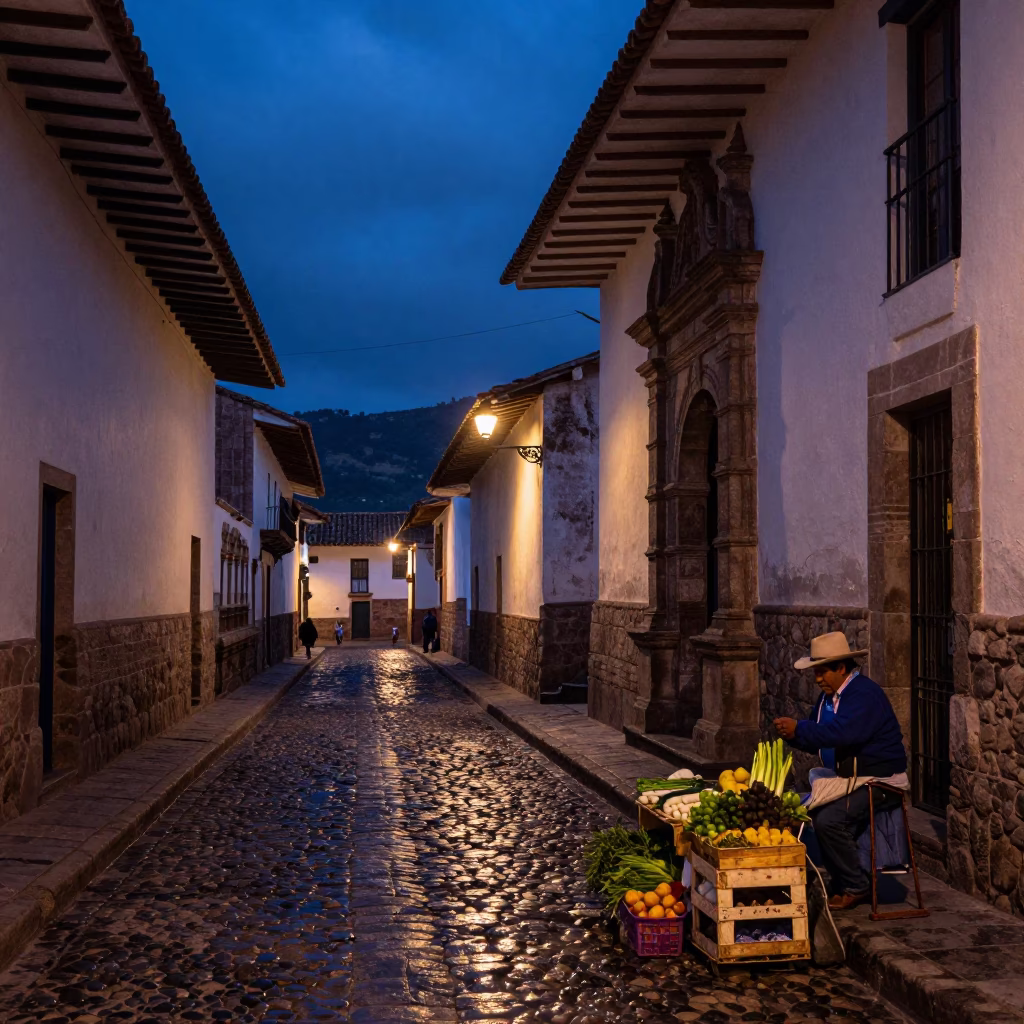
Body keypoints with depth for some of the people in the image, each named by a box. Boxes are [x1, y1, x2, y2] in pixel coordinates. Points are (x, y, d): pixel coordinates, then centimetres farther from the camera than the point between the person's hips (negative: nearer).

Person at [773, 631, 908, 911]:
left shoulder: (865, 694, -18)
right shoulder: (829, 695, 13)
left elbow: (842, 732, -33)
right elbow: (816, 738, 14)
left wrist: (799, 729, -27)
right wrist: (792, 734, -7)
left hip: (878, 778, -10)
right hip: (846, 777, 10)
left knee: (828, 820, -26)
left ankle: (855, 888, -6)